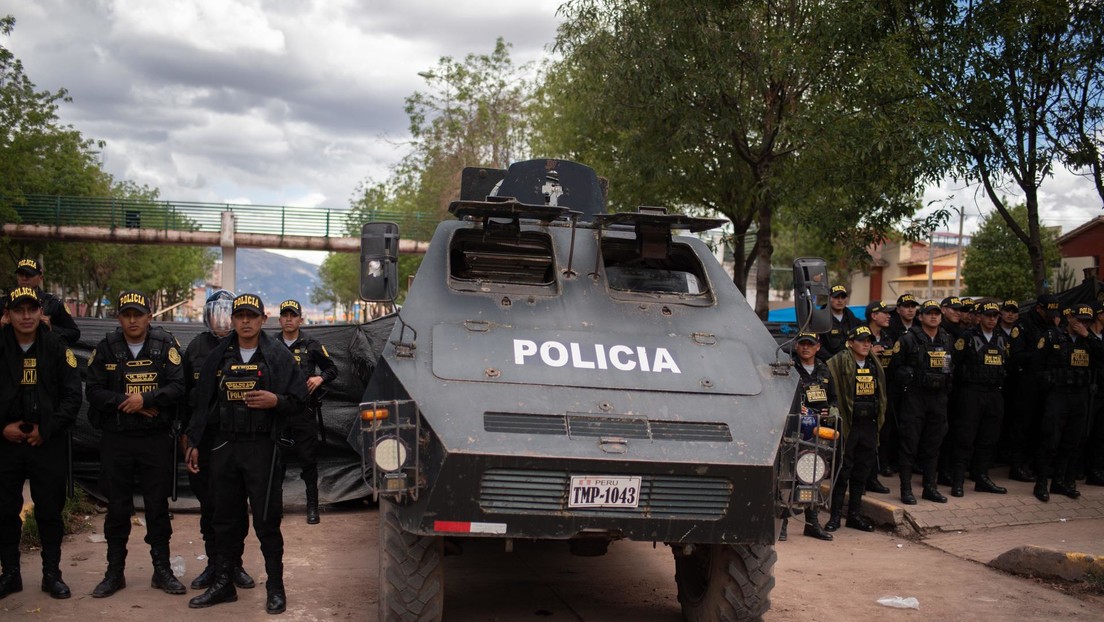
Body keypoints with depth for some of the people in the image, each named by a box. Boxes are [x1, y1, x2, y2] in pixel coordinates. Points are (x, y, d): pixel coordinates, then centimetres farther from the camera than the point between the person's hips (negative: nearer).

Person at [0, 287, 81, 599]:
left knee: (50, 511, 4)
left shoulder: (57, 349, -1)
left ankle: (52, 574, 15)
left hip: (48, 443, -1)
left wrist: (46, 429, -9)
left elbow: (72, 396, -2)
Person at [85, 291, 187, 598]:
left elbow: (178, 386, -10)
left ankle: (162, 570, 18)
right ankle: (115, 572, 19)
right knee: (117, 508, 7)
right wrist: (127, 402, -13)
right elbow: (93, 391, -2)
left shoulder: (166, 345, -1)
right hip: (116, 440, 1)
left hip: (157, 439, -1)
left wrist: (145, 399, -19)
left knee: (158, 506, 6)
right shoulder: (106, 348, 3)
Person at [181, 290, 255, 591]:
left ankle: (234, 563, 16)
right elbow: (186, 392, 14)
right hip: (205, 438, 2)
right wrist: (186, 431, 10)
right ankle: (214, 563, 18)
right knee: (208, 504, 7)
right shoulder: (197, 347, 8)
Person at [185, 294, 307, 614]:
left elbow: (299, 401, 0)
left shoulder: (278, 355, 0)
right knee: (224, 518, 11)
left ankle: (275, 588, 9)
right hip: (224, 446, 4)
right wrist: (194, 442, 10)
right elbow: (203, 402, 13)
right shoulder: (218, 356, 10)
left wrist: (275, 401, -19)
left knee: (266, 521, -1)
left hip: (262, 447, -4)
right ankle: (223, 582, 22)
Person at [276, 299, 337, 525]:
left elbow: (332, 369, 13)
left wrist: (320, 378, -6)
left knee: (308, 460, 0)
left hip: (305, 412, -1)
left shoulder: (311, 345, 6)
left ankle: (312, 507, 5)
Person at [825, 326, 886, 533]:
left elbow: (880, 395, 20)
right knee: (843, 471, -2)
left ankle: (855, 514, 20)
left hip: (869, 425, 6)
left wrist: (879, 420, 15)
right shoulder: (839, 363, -8)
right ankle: (835, 515, 5)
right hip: (848, 425, -6)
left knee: (862, 471, 11)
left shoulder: (875, 365, 13)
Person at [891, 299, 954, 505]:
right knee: (909, 443, -3)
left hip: (939, 397, 5)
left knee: (933, 445, 11)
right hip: (915, 396, -5)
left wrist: (948, 386, 9)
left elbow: (952, 366, 20)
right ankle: (906, 489, 3)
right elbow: (896, 366, -1)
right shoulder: (909, 340, -5)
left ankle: (930, 487, 19)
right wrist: (908, 377, -10)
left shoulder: (947, 340, 11)